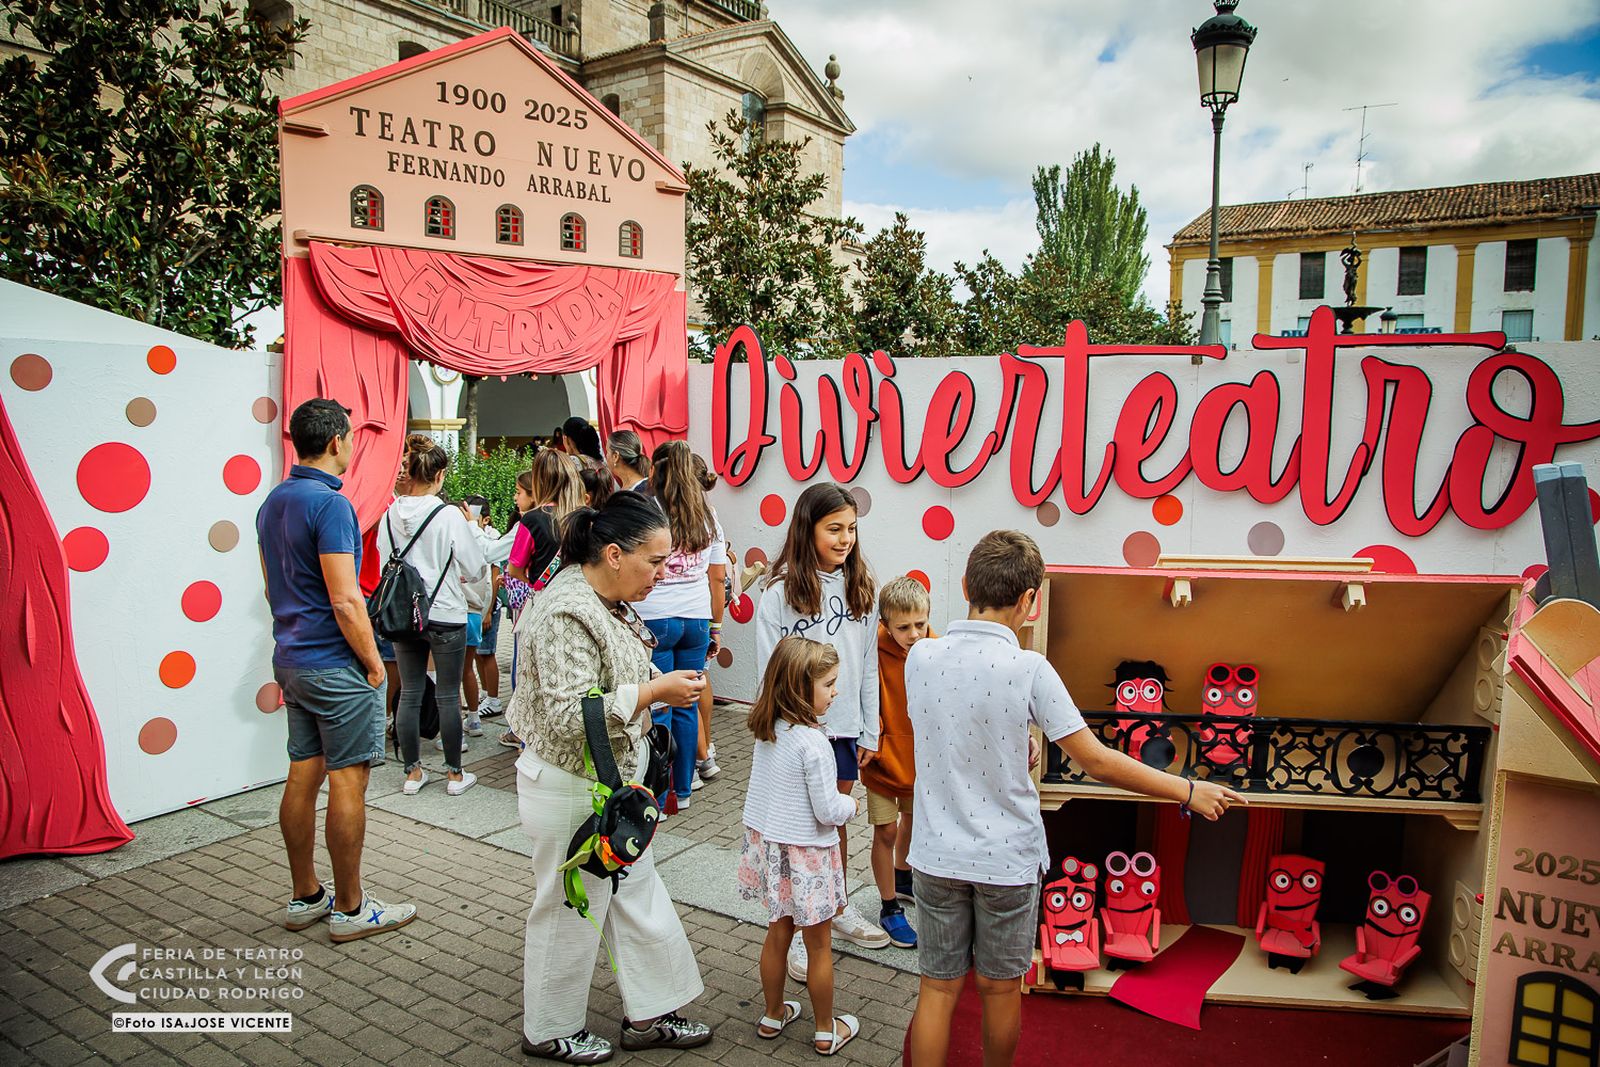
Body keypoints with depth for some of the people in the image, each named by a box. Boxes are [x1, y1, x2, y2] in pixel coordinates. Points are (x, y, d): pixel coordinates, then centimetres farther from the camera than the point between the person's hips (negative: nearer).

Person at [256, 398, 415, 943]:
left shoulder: (272, 503, 10)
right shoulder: (330, 504, -19)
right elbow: (345, 600, -22)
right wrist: (374, 663, -12)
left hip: (291, 660, 9)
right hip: (336, 664, -9)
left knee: (303, 775, 14)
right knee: (347, 781, 0)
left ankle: (305, 897, 25)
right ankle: (350, 908, 10)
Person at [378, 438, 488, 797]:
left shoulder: (390, 516, -2)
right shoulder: (449, 515, -15)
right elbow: (476, 568, -8)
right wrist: (459, 574, 13)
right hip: (445, 616, -4)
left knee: (410, 694, 13)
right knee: (448, 697, 6)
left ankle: (413, 772, 21)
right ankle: (455, 774, 15)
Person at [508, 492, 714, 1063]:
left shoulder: (608, 601, 5)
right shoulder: (566, 612, -26)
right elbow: (571, 716, -31)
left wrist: (663, 686, 4)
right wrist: (653, 691, -26)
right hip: (574, 790, -9)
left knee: (638, 895, 18)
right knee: (571, 910, 10)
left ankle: (648, 1014, 35)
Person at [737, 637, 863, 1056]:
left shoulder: (766, 730, -3)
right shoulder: (813, 743, -26)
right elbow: (828, 811, -22)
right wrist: (852, 806, -1)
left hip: (767, 844, 7)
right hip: (805, 855, -7)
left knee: (778, 932, 23)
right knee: (819, 946, 12)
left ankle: (773, 1015, 38)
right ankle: (826, 1031, 28)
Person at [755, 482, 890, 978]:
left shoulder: (860, 588, 3)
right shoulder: (780, 592, -12)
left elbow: (868, 666, 6)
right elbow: (769, 672, -10)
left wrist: (870, 731, 6)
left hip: (845, 727, 5)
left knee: (837, 820, 20)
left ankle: (838, 909, 39)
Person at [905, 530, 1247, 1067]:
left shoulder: (921, 657, -7)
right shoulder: (1028, 669, -19)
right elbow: (1097, 762, -15)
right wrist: (1187, 791, -5)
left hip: (937, 855, 3)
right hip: (1007, 860, -2)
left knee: (937, 988, 14)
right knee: (999, 988, 18)